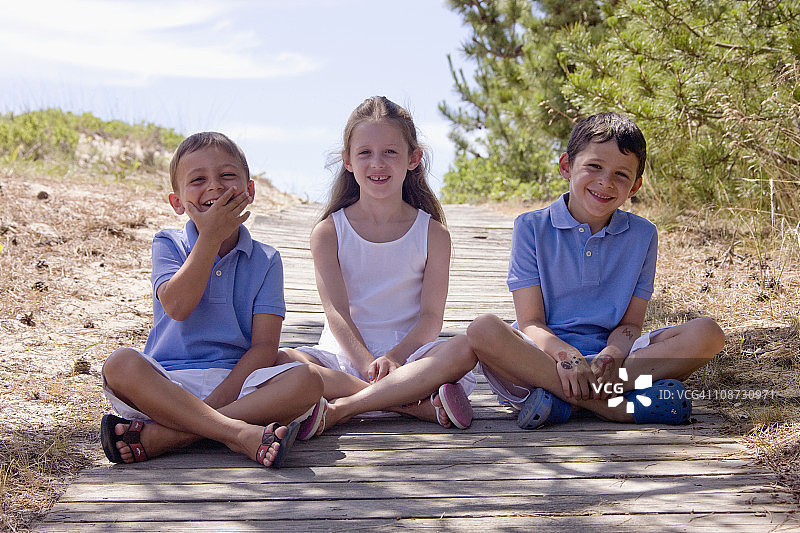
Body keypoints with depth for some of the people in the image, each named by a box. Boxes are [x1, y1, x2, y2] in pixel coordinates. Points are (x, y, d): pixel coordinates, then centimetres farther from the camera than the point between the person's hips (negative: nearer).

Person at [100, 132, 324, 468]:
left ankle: (159, 436, -32)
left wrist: (220, 398, -17)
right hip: (169, 383, -1)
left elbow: (264, 346, -1)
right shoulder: (168, 245, 9)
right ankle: (240, 433, -37)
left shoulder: (265, 260, 9)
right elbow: (176, 306, -12)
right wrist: (211, 237, -10)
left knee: (307, 380, -27)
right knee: (119, 364, -31)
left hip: (238, 379, 1)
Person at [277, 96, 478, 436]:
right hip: (344, 355, 0)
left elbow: (431, 317, -3)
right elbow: (337, 312, -7)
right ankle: (419, 406, -33)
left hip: (409, 354, 0)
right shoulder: (328, 232, 4)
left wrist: (393, 357, -22)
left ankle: (338, 410, -32)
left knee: (464, 350, -32)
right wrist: (367, 363, -25)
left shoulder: (433, 233, 5)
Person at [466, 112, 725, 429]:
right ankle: (619, 407, -34)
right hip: (545, 354, -2)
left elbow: (630, 322, 4)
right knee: (482, 330, -33)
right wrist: (564, 354, -28)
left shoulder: (642, 235, 8)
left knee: (707, 334, -20)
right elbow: (530, 322, -5)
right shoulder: (532, 227, 1)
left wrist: (611, 356, -20)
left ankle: (561, 403, -30)